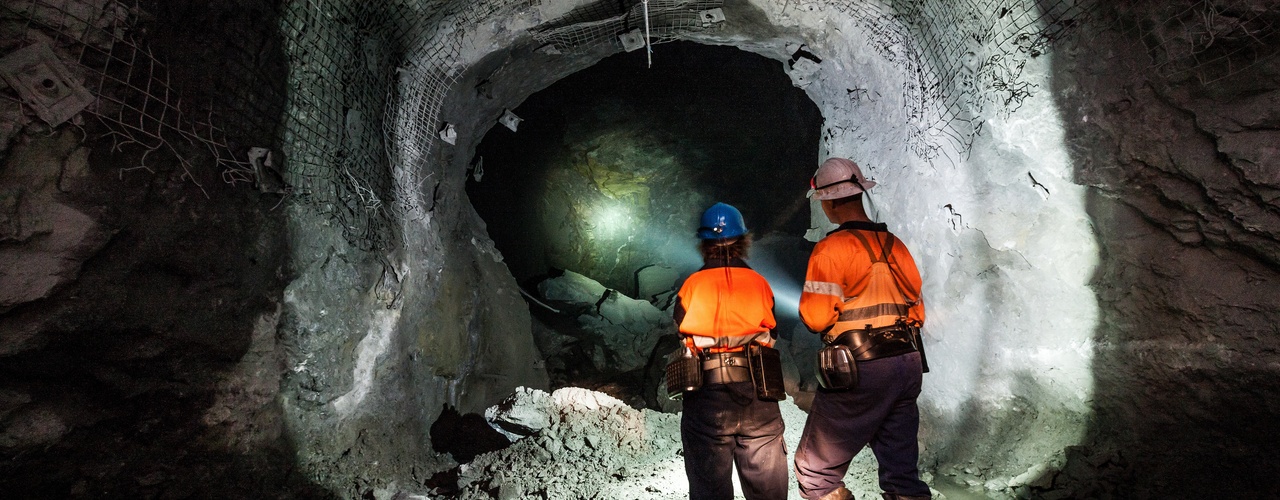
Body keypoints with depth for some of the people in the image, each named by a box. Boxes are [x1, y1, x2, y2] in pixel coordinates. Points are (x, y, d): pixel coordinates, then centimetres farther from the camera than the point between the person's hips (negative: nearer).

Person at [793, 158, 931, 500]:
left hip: (859, 372, -7)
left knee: (815, 473, 7)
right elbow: (917, 311, 14)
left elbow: (815, 317, -14)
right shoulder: (895, 245, 9)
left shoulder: (832, 248, -11)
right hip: (908, 365, 7)